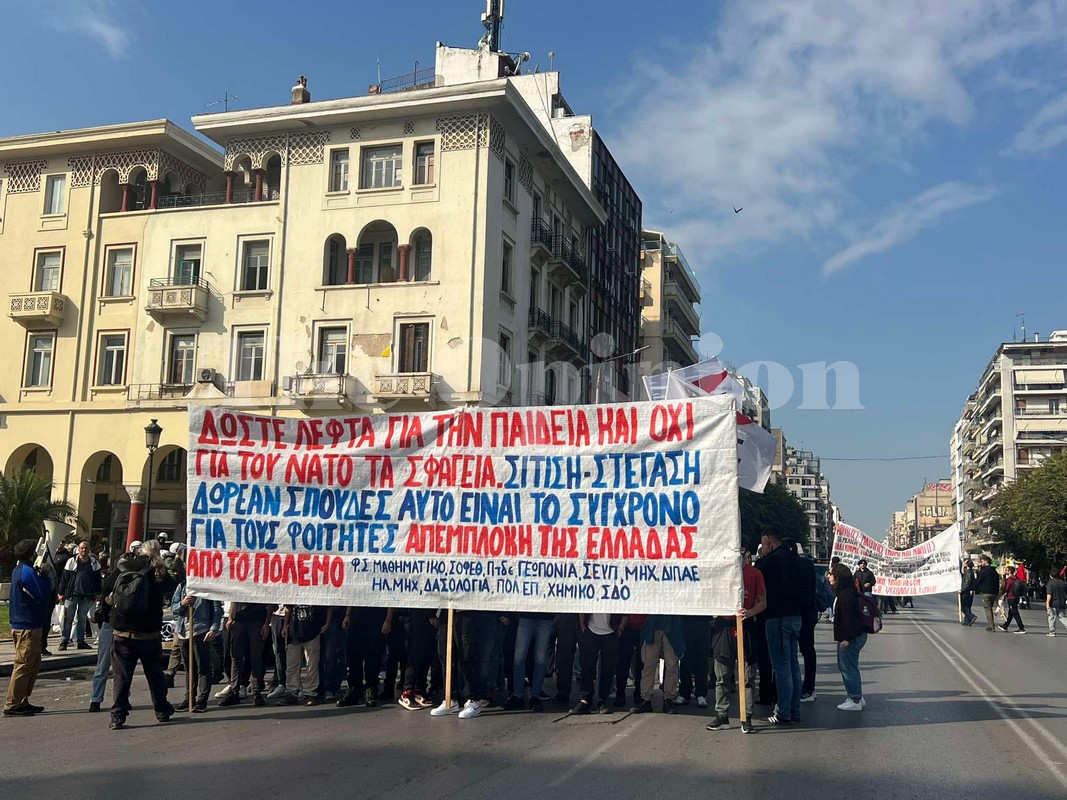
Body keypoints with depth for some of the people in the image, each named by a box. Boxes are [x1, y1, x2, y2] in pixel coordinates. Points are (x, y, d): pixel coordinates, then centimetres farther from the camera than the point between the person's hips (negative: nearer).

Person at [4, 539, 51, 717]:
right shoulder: (28, 572, -17)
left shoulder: (18, 570, 14)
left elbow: (43, 594, 15)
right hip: (28, 626, -10)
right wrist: (43, 576, -9)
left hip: (21, 624, 10)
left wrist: (40, 573, 3)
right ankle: (12, 705, -2)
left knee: (33, 663, 16)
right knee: (24, 665, -5)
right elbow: (44, 595, -20)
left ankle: (22, 702, 21)